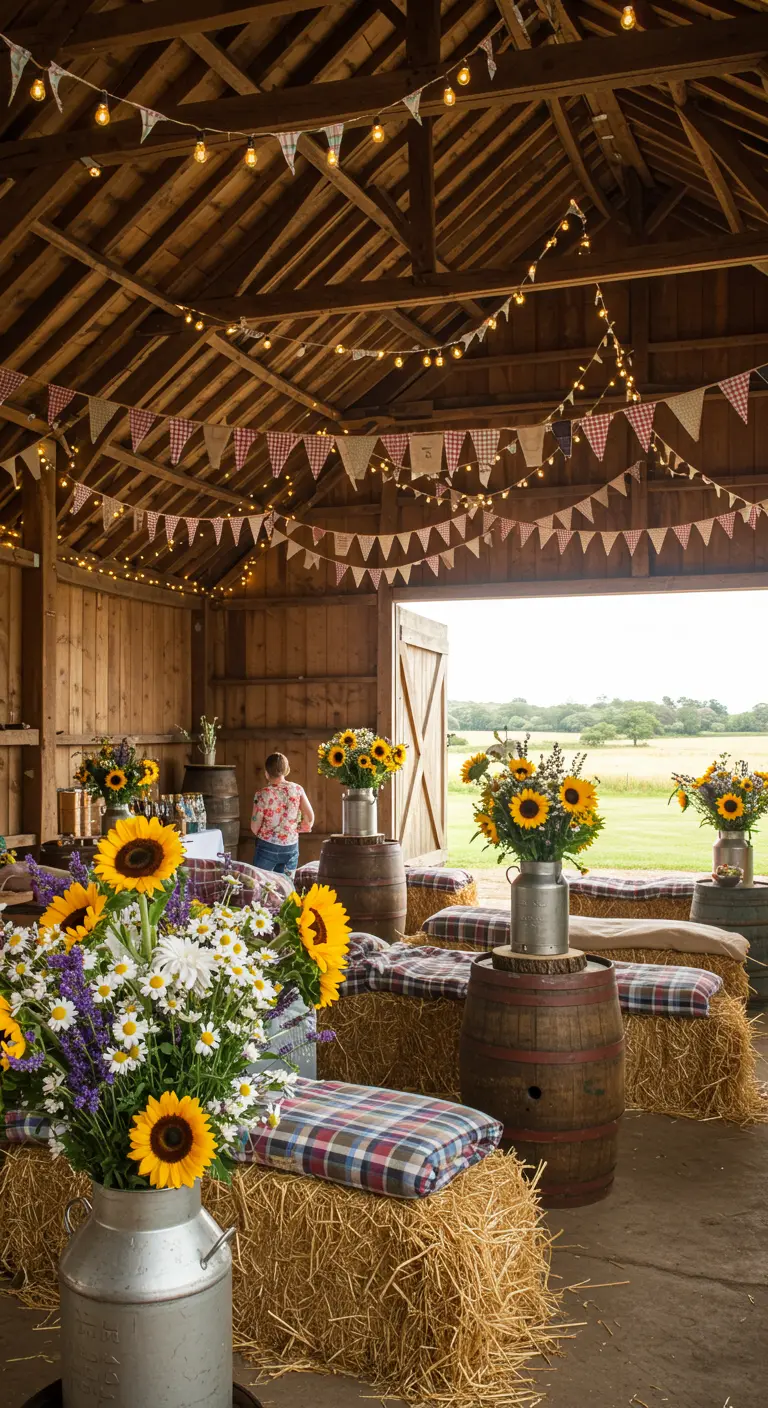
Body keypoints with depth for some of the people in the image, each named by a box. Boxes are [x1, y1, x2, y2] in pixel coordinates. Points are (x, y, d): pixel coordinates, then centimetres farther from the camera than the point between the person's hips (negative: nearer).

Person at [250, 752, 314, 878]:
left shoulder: (262, 794, -12)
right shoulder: (297, 790, -4)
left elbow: (254, 827, -8)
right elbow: (310, 819, -4)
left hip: (267, 847, -3)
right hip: (291, 847, 3)